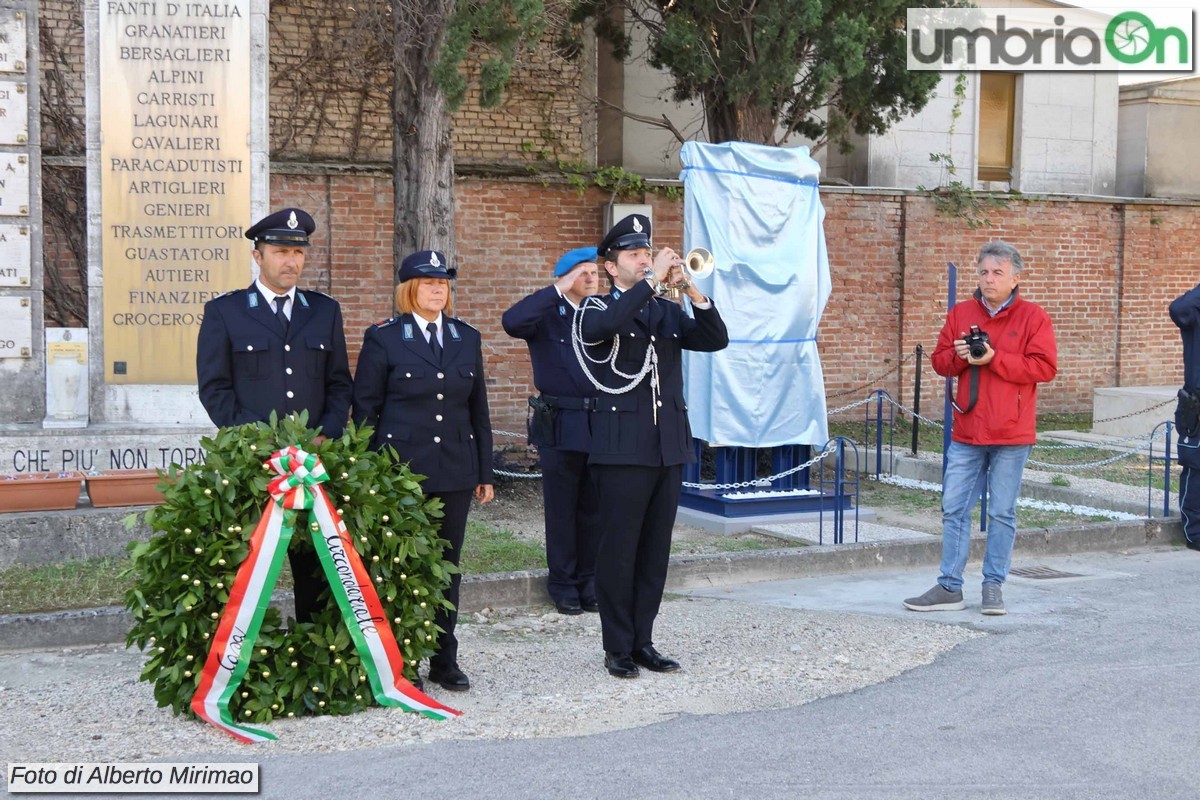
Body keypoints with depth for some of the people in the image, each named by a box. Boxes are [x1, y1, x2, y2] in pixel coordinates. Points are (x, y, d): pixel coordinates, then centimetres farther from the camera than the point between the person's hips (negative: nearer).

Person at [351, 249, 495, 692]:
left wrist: (485, 472, 10)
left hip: (455, 472, 4)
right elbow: (364, 410, -1)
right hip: (401, 469, -4)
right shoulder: (383, 338, -1)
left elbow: (478, 410, 14)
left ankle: (444, 660, 18)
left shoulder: (467, 338, 11)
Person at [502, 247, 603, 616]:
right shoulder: (547, 315, -1)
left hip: (602, 424, 4)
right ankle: (563, 585, 14)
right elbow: (512, 321, -23)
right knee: (561, 510, 4)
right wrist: (558, 291, -21)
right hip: (560, 426, -3)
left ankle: (590, 583, 20)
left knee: (594, 510, 10)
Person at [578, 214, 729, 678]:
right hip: (623, 448, -5)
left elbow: (715, 340, 3)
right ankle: (617, 647, 7)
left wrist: (692, 290, -11)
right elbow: (603, 328, -25)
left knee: (655, 549, 9)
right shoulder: (597, 309, 0)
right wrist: (652, 280, -23)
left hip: (669, 447, 5)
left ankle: (642, 641, 17)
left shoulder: (667, 312, 15)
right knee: (619, 549, -2)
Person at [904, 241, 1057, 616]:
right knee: (954, 510, 3)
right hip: (966, 433, 3)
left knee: (1002, 513, 5)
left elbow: (1045, 367, -11)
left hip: (1011, 435, -3)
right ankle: (949, 588, 9)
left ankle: (994, 586, 15)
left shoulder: (1033, 317, -2)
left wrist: (994, 359, -17)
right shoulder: (960, 314, 9)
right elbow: (939, 361, 11)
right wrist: (959, 356, -11)